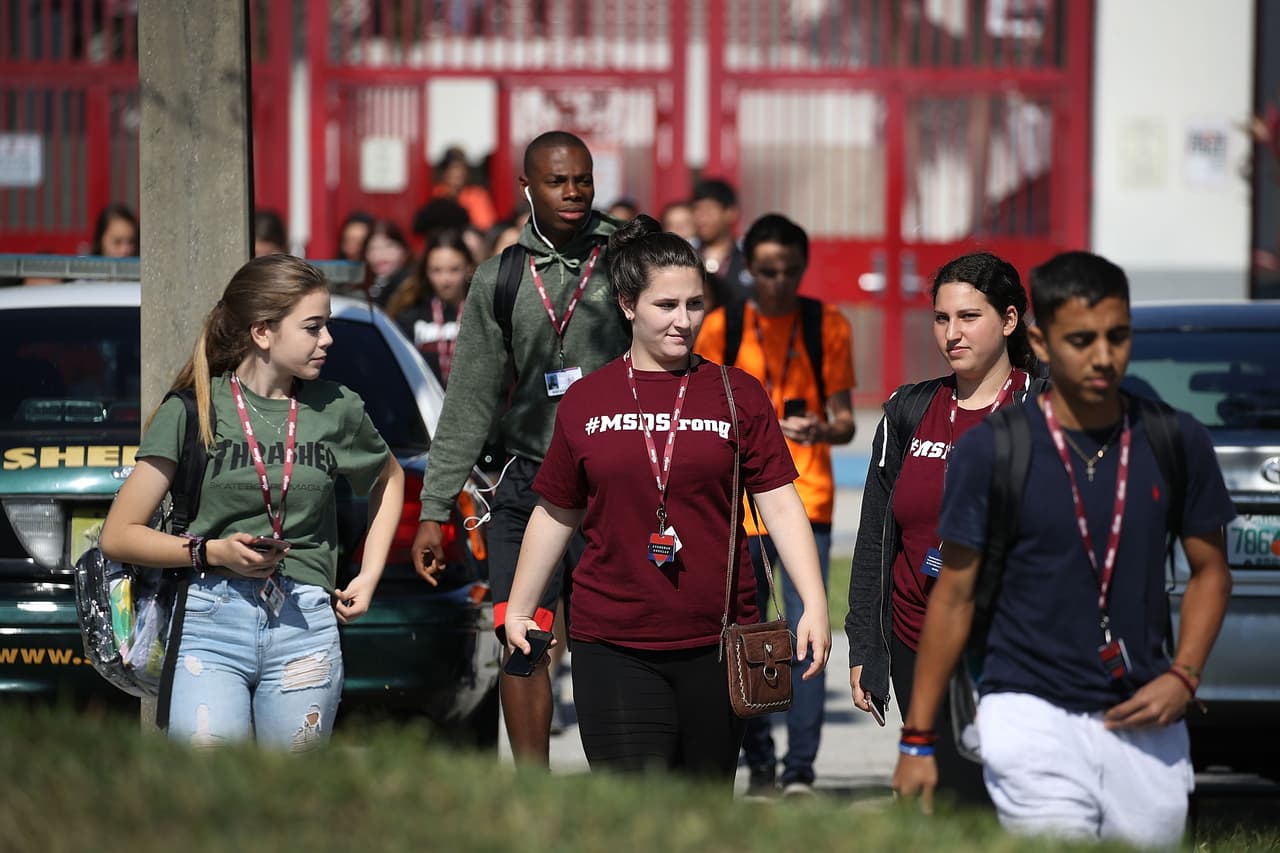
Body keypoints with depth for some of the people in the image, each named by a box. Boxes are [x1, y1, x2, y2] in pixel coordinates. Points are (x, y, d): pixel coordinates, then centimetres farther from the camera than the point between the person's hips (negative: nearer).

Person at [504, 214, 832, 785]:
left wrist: (815, 605, -9)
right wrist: (519, 608, 19)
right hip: (612, 647, 0)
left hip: (715, 644, 1)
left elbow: (780, 504, 1)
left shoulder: (737, 396, 4)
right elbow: (557, 514, 16)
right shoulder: (586, 401, 6)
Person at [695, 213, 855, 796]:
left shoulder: (827, 326, 2)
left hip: (806, 500, -2)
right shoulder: (722, 327, 4)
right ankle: (760, 764, 18)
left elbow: (844, 418, 1)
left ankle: (800, 770, -12)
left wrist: (825, 430, -19)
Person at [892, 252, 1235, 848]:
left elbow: (1210, 571, 16)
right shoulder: (990, 451, -4)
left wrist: (1183, 675, -1)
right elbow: (954, 594, 2)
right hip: (1033, 715, -4)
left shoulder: (1177, 442, 4)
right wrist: (917, 739, 2)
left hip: (1145, 726, 4)